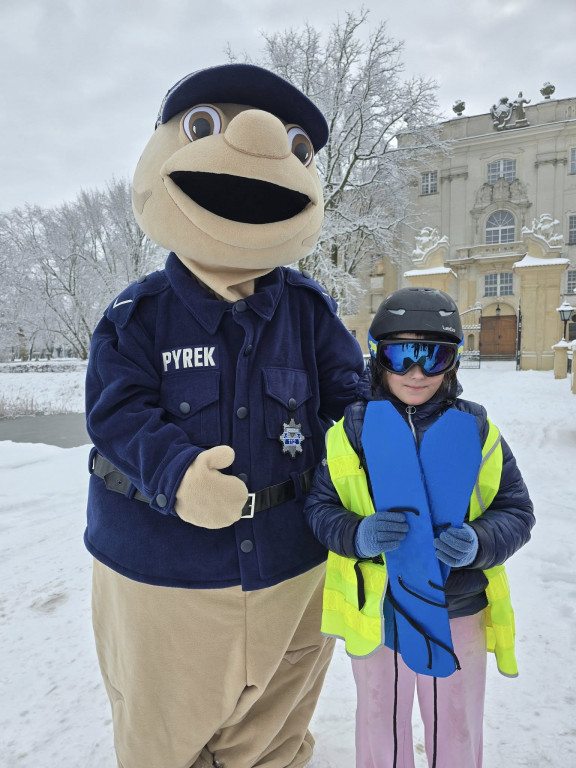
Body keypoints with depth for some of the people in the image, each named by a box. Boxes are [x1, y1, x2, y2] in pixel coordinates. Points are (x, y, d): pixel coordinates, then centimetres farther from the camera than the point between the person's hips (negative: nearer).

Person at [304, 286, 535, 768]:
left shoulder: (478, 432, -7)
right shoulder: (348, 432, -10)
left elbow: (516, 512, -2)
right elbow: (317, 507, -6)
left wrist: (479, 543, -21)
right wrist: (357, 535, -25)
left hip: (460, 617, 1)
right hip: (376, 615, 0)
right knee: (381, 728, 23)